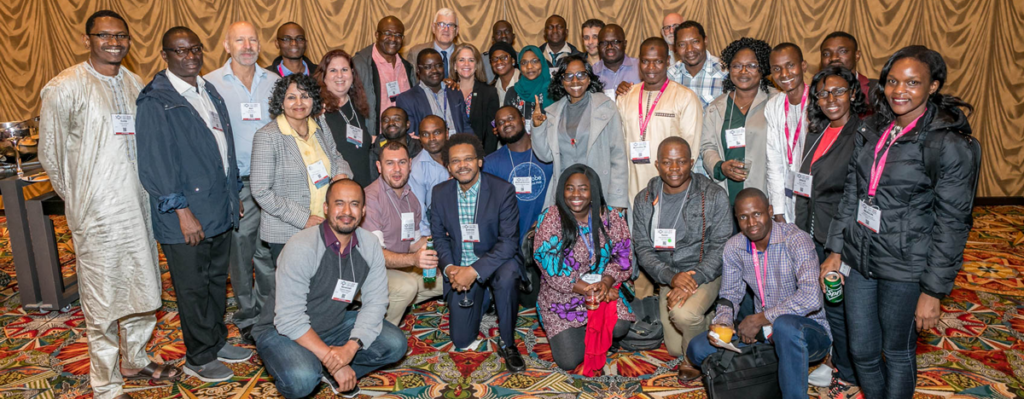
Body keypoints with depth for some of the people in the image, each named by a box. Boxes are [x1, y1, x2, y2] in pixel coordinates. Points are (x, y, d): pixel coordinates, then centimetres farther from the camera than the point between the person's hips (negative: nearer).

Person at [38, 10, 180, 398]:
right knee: (103, 299, 2)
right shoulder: (66, 87, -7)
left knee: (143, 288, 16)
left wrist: (149, 189, 12)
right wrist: (78, 199, 1)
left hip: (139, 203, 6)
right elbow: (50, 153, -2)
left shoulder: (134, 84, 11)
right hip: (98, 211, -6)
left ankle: (135, 360, 36)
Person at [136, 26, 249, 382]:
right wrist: (182, 210, -18)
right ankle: (199, 359, 23)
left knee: (217, 281, 19)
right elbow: (156, 162, -16)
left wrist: (234, 193, 16)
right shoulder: (155, 101, -12)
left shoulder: (209, 92, 12)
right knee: (194, 289, 7)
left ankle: (217, 341, 36)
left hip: (221, 210, 7)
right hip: (187, 218, -7)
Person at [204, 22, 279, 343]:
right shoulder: (211, 84, 1)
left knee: (269, 251, 7)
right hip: (236, 183, -2)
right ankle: (247, 316, 22)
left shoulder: (274, 82, 9)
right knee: (240, 251, 7)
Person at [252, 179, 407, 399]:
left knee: (395, 345, -13)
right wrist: (331, 357, -27)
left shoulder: (370, 245, -9)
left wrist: (351, 347, -25)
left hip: (336, 324, 5)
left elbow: (375, 302, -9)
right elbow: (289, 318, -26)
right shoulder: (302, 247, -25)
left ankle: (329, 372, 3)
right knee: (301, 380, -34)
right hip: (284, 330, -5)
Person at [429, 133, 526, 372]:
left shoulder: (503, 190, -14)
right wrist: (448, 267, -15)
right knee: (462, 341, -3)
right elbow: (439, 236, 6)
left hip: (493, 262, -2)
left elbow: (509, 241, -19)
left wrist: (475, 270, -29)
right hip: (459, 269, 3)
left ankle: (507, 344, -16)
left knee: (508, 275, -40)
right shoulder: (440, 193, -1)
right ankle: (481, 299, 30)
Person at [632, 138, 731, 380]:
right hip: (667, 277, 4)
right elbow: (643, 248, -4)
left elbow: (720, 246, -11)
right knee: (674, 349, 4)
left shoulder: (714, 196, -9)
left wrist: (694, 278, -25)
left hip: (705, 274, -3)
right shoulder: (644, 200, -1)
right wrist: (671, 277, -20)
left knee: (683, 313, -34)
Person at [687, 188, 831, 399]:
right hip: (764, 332, 6)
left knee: (785, 324, -41)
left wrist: (759, 319, -24)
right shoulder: (734, 248, 0)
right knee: (697, 349, -9)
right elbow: (729, 295, 10)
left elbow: (811, 298, -30)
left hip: (809, 330, -5)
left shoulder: (796, 241, -18)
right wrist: (722, 322, -12)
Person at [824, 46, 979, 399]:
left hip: (904, 269, -5)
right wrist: (836, 250, 7)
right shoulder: (871, 132, 5)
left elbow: (951, 225, -12)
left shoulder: (949, 147, -13)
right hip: (859, 259, 5)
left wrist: (933, 291, -11)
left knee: (897, 353, 12)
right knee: (861, 352, 15)